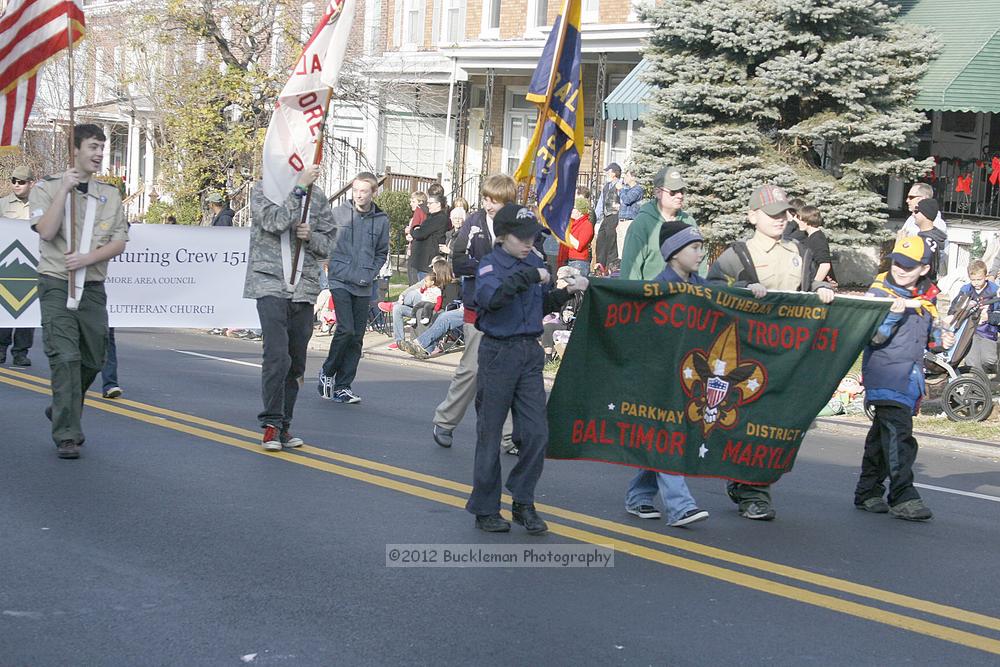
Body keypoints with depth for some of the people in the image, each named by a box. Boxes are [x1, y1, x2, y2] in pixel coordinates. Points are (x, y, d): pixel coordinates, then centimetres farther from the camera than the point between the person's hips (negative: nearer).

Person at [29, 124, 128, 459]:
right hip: (57, 284, -4)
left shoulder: (110, 194, 12)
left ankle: (62, 411, 33)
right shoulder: (47, 187, 0)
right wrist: (66, 189, -15)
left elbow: (119, 242, 6)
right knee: (65, 358, -13)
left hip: (93, 286, 4)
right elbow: (46, 232, -14)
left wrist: (88, 257, -11)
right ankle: (67, 435, -11)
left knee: (92, 361, 9)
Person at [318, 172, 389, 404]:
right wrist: (339, 270, -9)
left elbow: (382, 253, 12)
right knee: (346, 329, -14)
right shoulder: (338, 213, -3)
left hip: (364, 288, 3)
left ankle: (342, 386, 13)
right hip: (340, 282, -3)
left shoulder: (381, 220, 5)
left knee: (356, 338, 4)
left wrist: (370, 275, 0)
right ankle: (327, 372, 9)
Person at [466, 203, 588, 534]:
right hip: (498, 353, -5)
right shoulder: (491, 264, -9)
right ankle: (485, 509, 15)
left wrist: (566, 292, 5)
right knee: (490, 435, 4)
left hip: (530, 353, 5)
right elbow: (490, 297, -30)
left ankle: (523, 503, 17)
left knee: (537, 433, 2)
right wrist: (528, 276, -30)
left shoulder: (535, 262, 8)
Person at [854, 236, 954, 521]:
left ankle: (868, 491, 22)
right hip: (885, 374, -7)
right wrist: (893, 314, -29)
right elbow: (874, 337, -15)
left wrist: (940, 339, 6)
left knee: (883, 433, 14)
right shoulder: (880, 291, -9)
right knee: (898, 433, -16)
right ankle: (902, 497, -17)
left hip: (911, 375, 7)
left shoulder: (926, 296, 10)